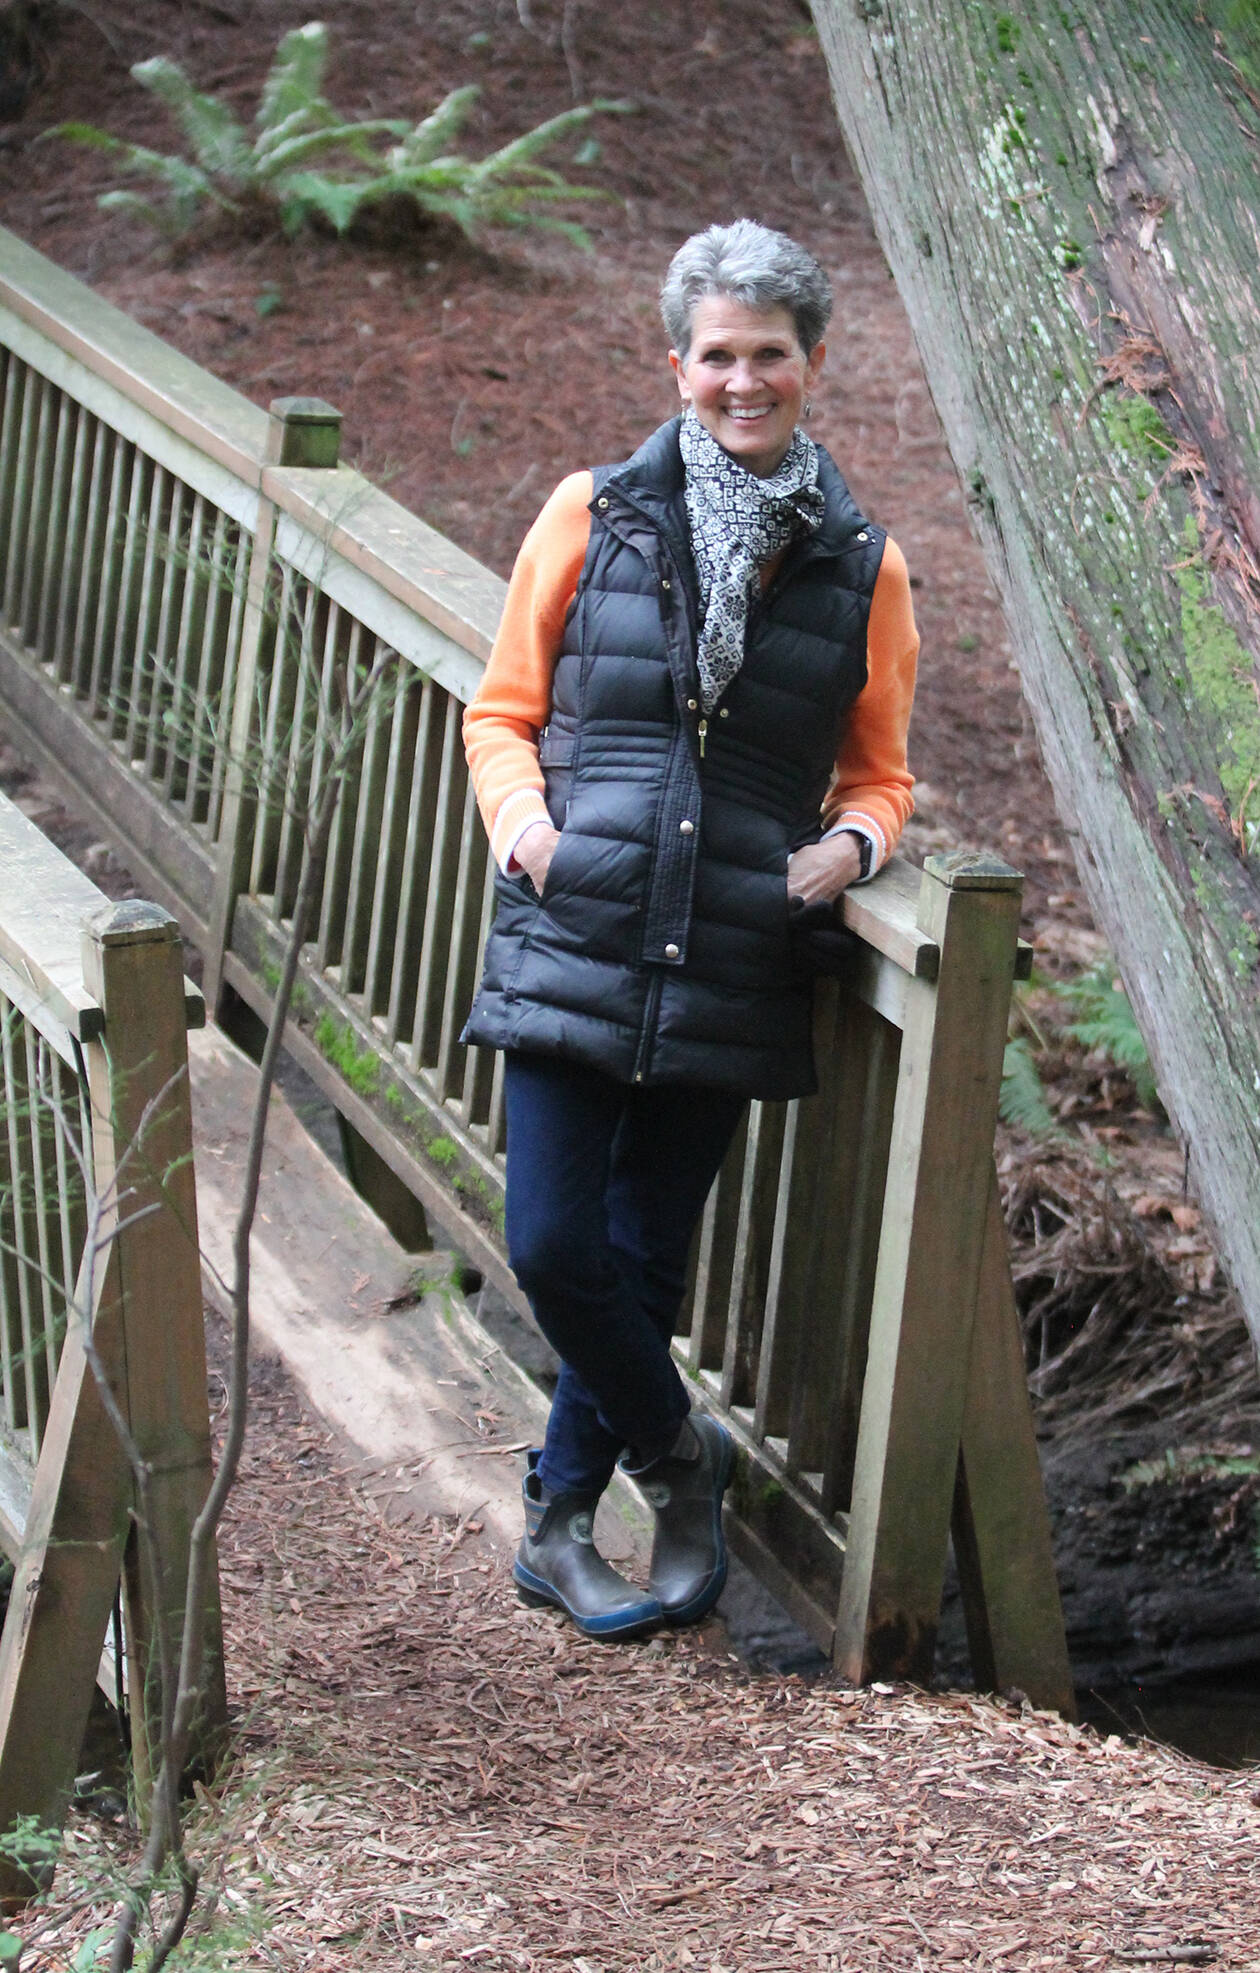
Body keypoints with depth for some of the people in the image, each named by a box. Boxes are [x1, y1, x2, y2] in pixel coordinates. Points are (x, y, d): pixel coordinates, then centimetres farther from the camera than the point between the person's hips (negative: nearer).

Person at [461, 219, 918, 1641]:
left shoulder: (860, 567, 6)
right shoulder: (594, 514, 2)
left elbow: (878, 773, 16)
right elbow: (503, 711, 9)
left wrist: (851, 843, -6)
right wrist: (524, 819, -10)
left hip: (731, 974, 1)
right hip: (572, 948, -1)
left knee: (645, 1257, 8)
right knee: (553, 1244, -9)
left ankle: (560, 1521, 26)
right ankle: (681, 1455, 18)